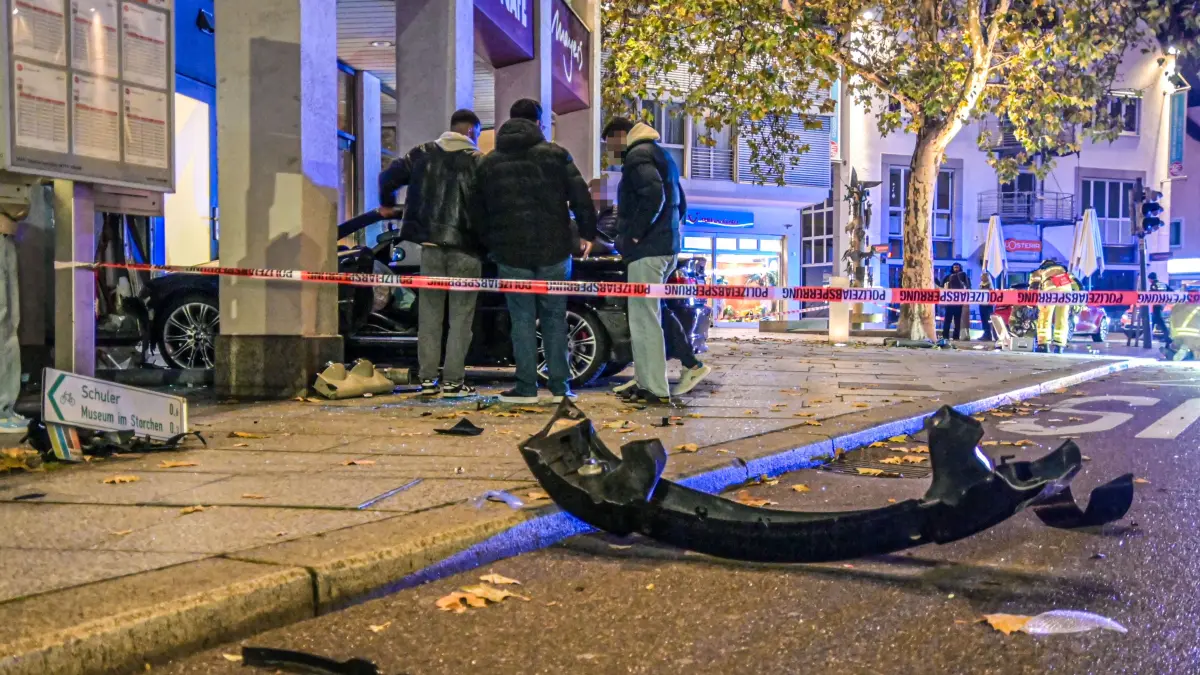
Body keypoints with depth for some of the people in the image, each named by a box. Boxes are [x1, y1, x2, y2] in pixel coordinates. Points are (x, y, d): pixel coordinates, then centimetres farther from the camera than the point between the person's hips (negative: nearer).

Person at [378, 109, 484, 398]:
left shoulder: (422, 154, 9)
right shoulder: (478, 161, -3)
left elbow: (388, 177, 10)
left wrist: (387, 204, 27)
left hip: (430, 243, 4)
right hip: (464, 246, -3)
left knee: (430, 311, 10)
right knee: (461, 314, 2)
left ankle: (427, 378, 9)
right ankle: (453, 380, 0)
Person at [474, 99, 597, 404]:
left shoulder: (489, 163, 8)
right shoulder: (556, 155, 1)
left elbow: (479, 211, 11)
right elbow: (580, 196, -2)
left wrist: (490, 244, 21)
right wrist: (588, 233, 9)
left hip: (511, 253, 1)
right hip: (553, 251, 0)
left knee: (522, 319, 5)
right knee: (554, 318, 7)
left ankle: (526, 387, 4)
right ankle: (559, 386, 8)